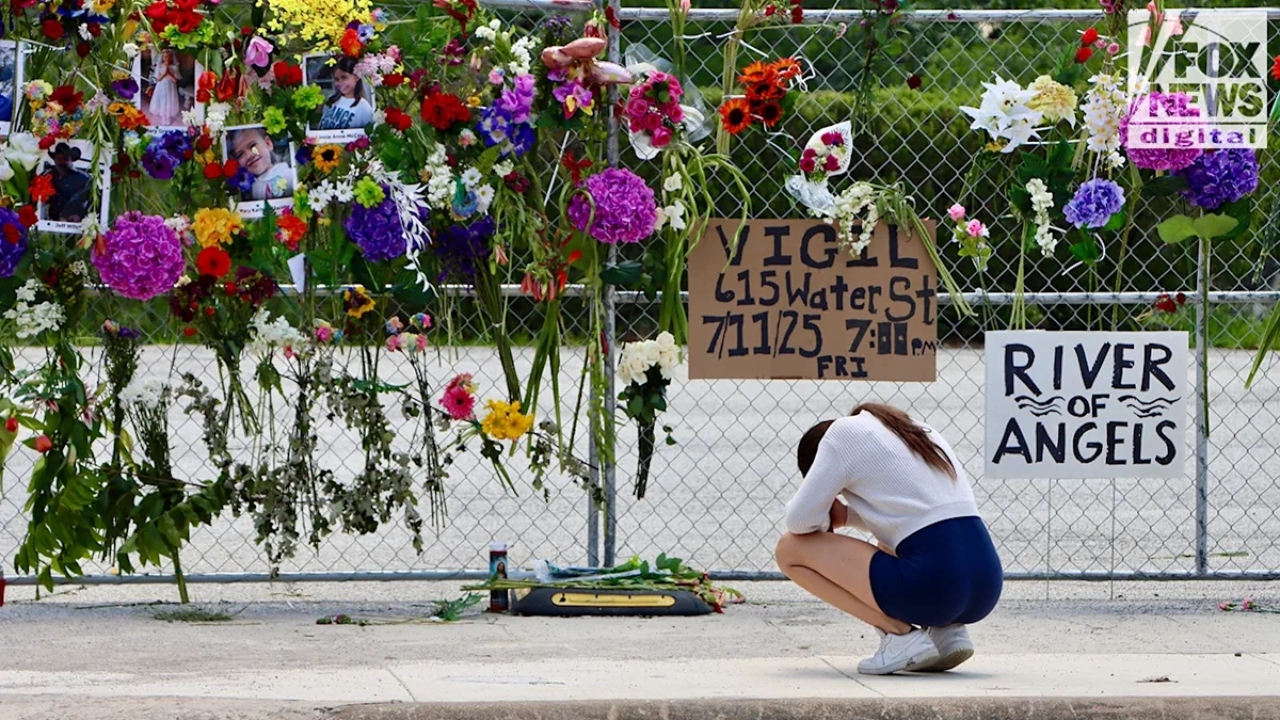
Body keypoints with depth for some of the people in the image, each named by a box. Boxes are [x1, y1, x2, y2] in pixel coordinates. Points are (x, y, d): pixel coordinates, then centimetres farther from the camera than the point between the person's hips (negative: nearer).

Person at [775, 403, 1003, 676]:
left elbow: (800, 521, 1)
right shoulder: (920, 432, 27)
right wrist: (845, 515, 28)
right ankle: (946, 631, 13)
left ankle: (899, 634, -3)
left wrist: (830, 518, 22)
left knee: (791, 549, 5)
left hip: (931, 587, -8)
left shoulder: (844, 432, 5)